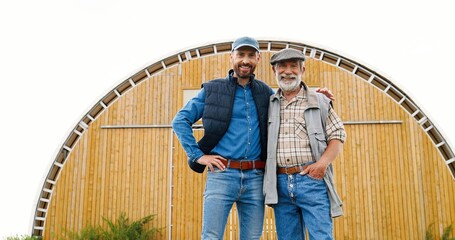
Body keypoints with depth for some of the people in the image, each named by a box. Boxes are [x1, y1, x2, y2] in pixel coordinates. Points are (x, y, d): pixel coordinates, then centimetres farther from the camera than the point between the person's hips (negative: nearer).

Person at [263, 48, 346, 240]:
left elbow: (338, 136, 6)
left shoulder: (319, 101, 8)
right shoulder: (269, 105, 15)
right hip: (280, 183, 3)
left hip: (312, 179, -2)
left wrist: (323, 162, -9)